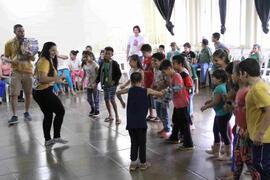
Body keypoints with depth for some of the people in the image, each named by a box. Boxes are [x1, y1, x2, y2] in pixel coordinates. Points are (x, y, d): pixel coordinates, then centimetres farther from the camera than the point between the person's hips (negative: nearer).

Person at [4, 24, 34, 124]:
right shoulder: (9, 44, 0)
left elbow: (33, 59, 7)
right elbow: (5, 57, 4)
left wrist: (30, 55, -16)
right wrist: (11, 61, -17)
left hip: (28, 71, 2)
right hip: (16, 72, -2)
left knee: (28, 93, 6)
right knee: (14, 94, -6)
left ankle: (26, 112, 22)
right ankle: (14, 116, 0)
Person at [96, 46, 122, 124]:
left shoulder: (114, 63, -9)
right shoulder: (102, 63, 6)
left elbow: (119, 74, -10)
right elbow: (99, 74, 14)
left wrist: (114, 81, -19)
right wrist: (97, 82, 10)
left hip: (112, 84, -6)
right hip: (105, 84, 6)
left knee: (112, 99, -12)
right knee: (106, 99, 10)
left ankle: (117, 116, -2)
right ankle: (110, 116, 24)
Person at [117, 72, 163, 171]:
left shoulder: (129, 90, 4)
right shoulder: (146, 90, -1)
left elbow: (118, 92, 19)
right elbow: (161, 94, 9)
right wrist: (153, 93, 26)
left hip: (130, 122, 2)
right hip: (141, 122, -2)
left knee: (134, 142, 16)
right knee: (142, 143, 11)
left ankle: (133, 163, 15)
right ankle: (143, 163, 21)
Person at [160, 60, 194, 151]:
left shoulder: (177, 76, -21)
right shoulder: (172, 77, 9)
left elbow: (179, 87, -37)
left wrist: (168, 90, -36)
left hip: (181, 104, -10)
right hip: (177, 104, 10)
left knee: (184, 124, -3)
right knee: (176, 121, 24)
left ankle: (188, 144, 4)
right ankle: (174, 138, 43)